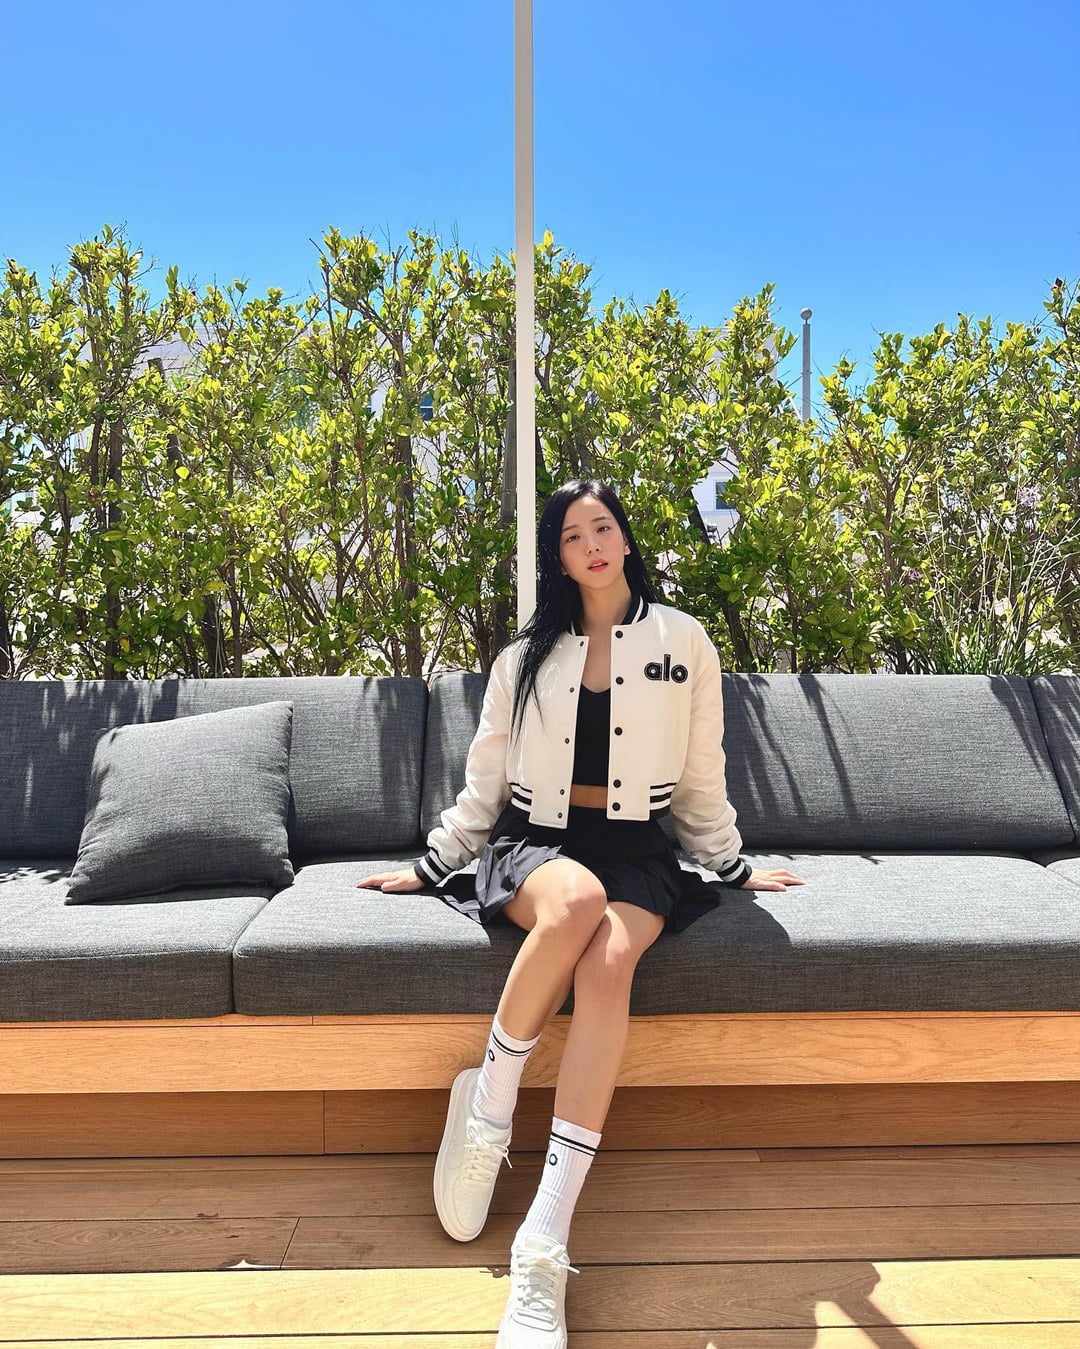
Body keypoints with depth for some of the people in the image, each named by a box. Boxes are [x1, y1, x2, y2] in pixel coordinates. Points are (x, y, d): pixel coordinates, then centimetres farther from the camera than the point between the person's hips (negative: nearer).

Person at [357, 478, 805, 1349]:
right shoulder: (528, 653, 11)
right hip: (534, 842, 1)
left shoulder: (682, 641, 8)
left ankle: (544, 1244, -33)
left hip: (636, 851, 0)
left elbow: (701, 775, 14)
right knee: (578, 901, -37)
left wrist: (733, 866, 16)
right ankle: (489, 1107, -18)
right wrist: (431, 866, 14)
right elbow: (485, 782, 15)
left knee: (610, 960, -34)